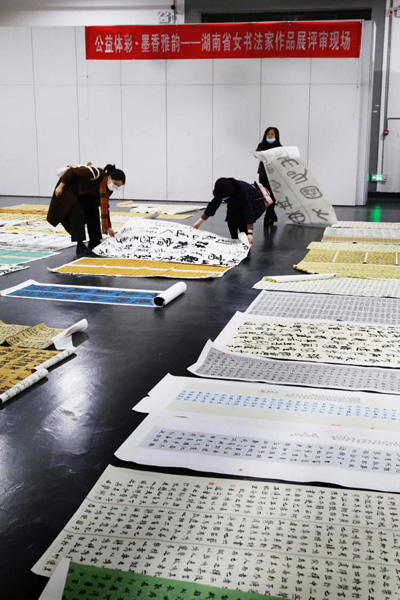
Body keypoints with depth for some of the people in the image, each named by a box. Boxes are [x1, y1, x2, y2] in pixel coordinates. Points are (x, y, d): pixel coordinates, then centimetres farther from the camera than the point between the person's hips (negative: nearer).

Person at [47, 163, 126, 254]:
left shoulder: (108, 188, -12)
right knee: (77, 213, -17)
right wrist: (61, 186, -24)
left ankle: (94, 243, 10)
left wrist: (108, 227, -6)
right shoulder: (97, 174, -36)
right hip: (70, 187, -8)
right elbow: (72, 171, -30)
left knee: (93, 212, 1)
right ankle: (80, 246, -16)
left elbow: (104, 207, -5)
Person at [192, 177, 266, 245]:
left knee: (241, 219, -28)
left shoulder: (242, 190, -41)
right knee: (231, 218, -19)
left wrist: (250, 233, -49)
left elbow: (249, 210, -43)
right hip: (238, 205, 6)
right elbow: (213, 205, -14)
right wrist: (199, 222, -15)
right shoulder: (222, 190, -24)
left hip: (255, 202, -6)